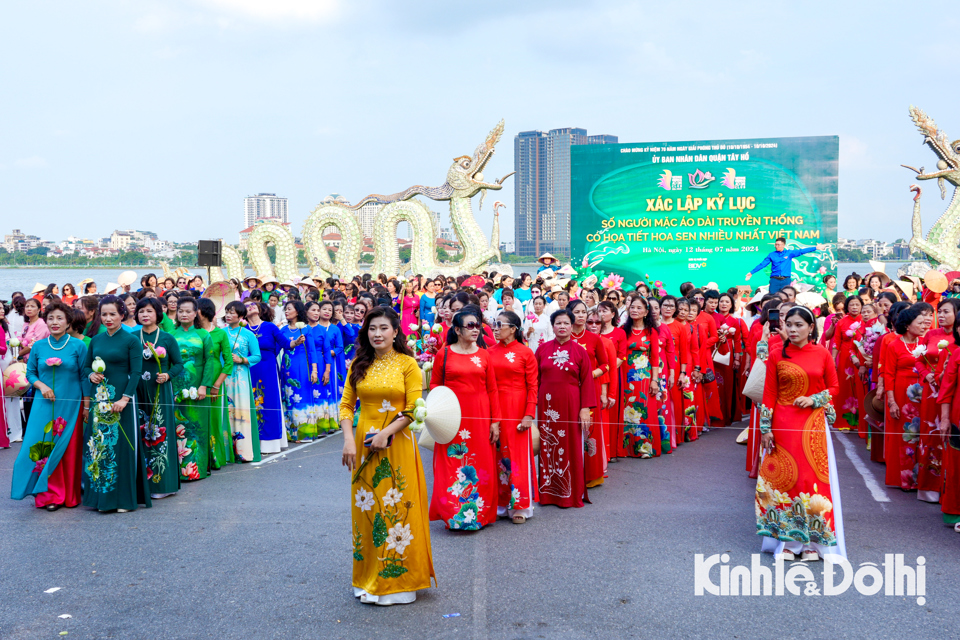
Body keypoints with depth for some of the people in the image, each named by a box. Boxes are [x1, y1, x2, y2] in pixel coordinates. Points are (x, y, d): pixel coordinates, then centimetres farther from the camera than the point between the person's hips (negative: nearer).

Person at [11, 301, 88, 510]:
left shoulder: (78, 346, -1)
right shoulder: (38, 347, 6)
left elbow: (85, 376, 0)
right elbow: (30, 373, 12)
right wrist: (41, 385, -9)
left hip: (70, 406, -2)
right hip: (44, 405, 2)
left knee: (68, 449, 2)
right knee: (44, 448, -3)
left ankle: (69, 495, 13)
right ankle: (49, 495, 7)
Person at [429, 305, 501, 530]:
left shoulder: (483, 355, 6)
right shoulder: (443, 354, 2)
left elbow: (492, 390, 5)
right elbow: (434, 384, 6)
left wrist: (495, 421, 1)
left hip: (480, 416, 2)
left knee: (481, 465, 5)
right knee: (453, 465, 0)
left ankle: (479, 513, 17)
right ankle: (453, 514, 11)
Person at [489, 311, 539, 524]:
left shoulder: (525, 353, -4)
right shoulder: (490, 352, 6)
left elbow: (532, 386, -5)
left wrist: (529, 415, -12)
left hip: (517, 409, -3)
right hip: (494, 408, 4)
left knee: (518, 455, 0)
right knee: (498, 455, 7)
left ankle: (519, 506, 9)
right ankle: (501, 503, 17)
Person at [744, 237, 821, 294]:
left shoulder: (789, 253, 7)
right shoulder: (772, 255, 7)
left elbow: (801, 251, 3)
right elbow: (762, 264, 9)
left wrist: (816, 248, -3)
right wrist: (751, 272, 7)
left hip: (786, 280, 0)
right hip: (774, 280, 0)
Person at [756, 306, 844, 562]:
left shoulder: (822, 354, 1)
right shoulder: (776, 356, 0)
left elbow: (834, 386, 8)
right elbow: (769, 394, 1)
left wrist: (813, 400, -10)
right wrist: (765, 428, -3)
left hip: (813, 425, 0)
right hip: (784, 425, 0)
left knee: (813, 478, 1)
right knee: (784, 478, 2)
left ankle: (811, 542, 12)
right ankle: (787, 540, 12)